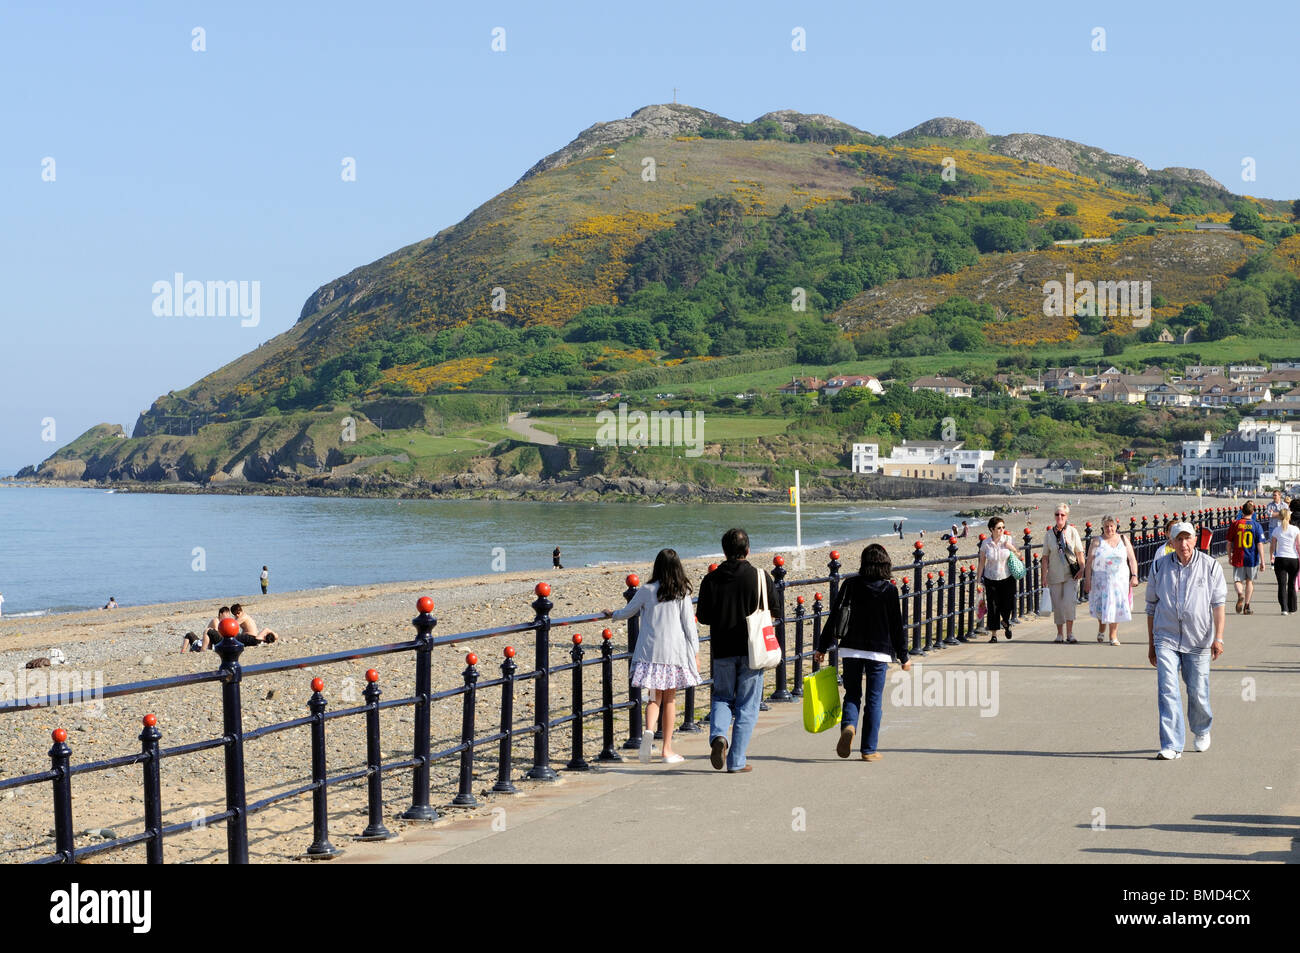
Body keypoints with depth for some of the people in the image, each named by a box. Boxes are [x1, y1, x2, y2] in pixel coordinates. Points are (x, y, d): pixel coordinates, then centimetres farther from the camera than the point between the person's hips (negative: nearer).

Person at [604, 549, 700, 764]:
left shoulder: (647, 591, 0)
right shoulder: (682, 593, -3)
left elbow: (627, 612, 11)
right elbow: (689, 625, -2)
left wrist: (612, 614, 33)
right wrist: (695, 653, 5)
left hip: (651, 651, 1)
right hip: (674, 651, -1)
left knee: (654, 697, 8)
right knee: (670, 700, 9)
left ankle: (648, 730, -21)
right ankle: (667, 749, 11)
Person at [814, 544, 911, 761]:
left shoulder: (851, 585, -3)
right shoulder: (889, 590, -6)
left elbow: (835, 616, -3)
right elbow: (897, 625, -2)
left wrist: (822, 647, 3)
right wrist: (903, 657, 8)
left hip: (851, 649, 1)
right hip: (879, 652, -1)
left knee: (852, 694, 13)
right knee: (873, 700, 7)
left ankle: (848, 726, -16)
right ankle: (869, 750, 9)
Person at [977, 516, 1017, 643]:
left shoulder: (1008, 539, -3)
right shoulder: (985, 544, -6)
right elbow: (981, 563, 1)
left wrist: (1011, 548, -10)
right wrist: (979, 580, 0)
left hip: (1007, 578, 1)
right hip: (991, 579, -1)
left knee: (1007, 605, -1)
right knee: (993, 607, -1)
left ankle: (1005, 622, 33)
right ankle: (994, 634, 10)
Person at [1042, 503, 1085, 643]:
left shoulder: (1072, 532, 1)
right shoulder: (1049, 534, 3)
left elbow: (1079, 552, 4)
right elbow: (1045, 556, 5)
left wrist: (1081, 568, -5)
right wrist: (1044, 574, 0)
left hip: (1071, 573, -1)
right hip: (1055, 574, 1)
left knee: (1069, 601, -14)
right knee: (1057, 604, 3)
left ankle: (1069, 633, -7)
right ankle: (1060, 633, 16)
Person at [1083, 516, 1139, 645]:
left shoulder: (1123, 540, 7)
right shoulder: (1097, 541, 0)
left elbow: (1132, 559, 7)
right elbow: (1089, 563, -1)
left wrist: (1134, 576, -3)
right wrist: (1087, 580, -7)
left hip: (1120, 579, 2)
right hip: (1101, 580, -1)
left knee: (1116, 606, 0)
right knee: (1102, 606, -5)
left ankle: (1113, 635, 10)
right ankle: (1101, 628, 25)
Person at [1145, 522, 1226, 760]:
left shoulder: (1211, 567, 2)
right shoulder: (1159, 567, 5)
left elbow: (1218, 604, -2)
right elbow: (1151, 606, 12)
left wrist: (1218, 638, -12)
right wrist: (1151, 643, 13)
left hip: (1199, 641, -1)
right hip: (1166, 639, 1)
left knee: (1198, 692, 5)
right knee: (1167, 690, -12)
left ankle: (1201, 731, 34)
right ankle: (1172, 745, -11)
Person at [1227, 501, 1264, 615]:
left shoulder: (1235, 524, -2)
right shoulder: (1257, 525, -4)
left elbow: (1229, 543, 2)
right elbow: (1259, 544, -6)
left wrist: (1229, 557, 15)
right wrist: (1262, 561, -1)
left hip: (1238, 558, -1)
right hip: (1252, 558, 1)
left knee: (1237, 580, 6)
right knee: (1249, 581, 15)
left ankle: (1240, 594, -28)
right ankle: (1246, 607, 19)